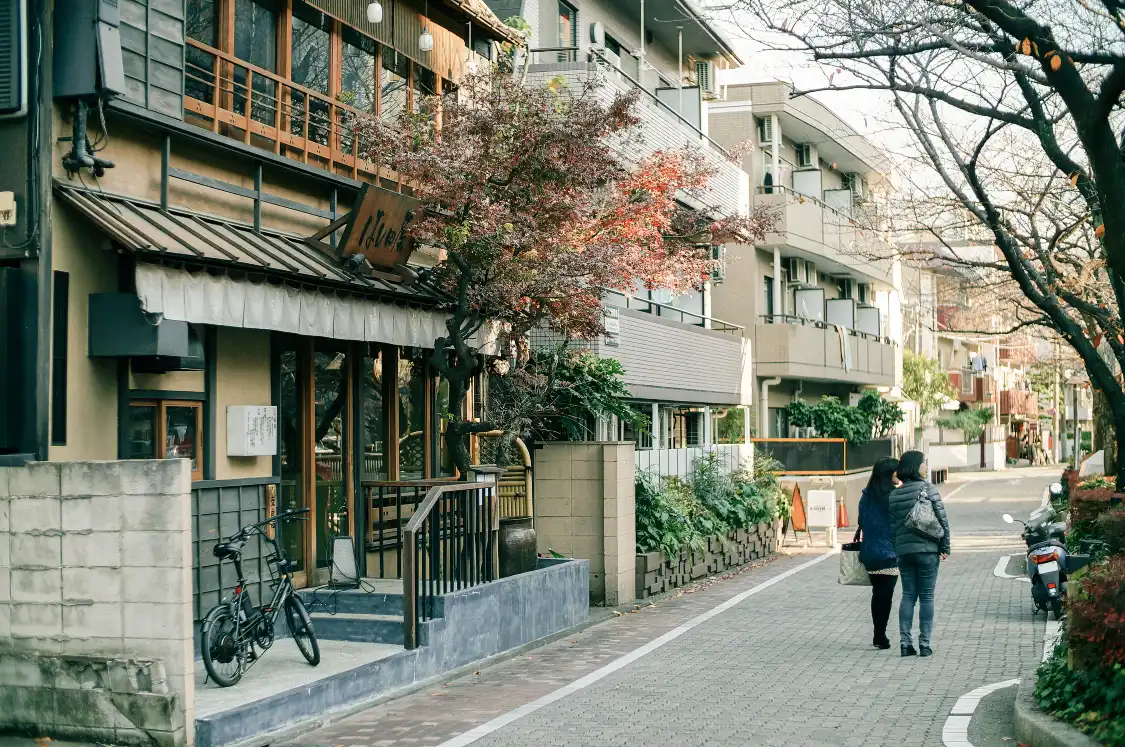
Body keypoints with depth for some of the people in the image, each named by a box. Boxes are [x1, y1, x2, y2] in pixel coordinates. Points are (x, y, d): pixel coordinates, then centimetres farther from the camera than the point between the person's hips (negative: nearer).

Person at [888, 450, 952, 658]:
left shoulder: (894, 495, 5)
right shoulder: (928, 489, -6)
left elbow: (892, 525, 4)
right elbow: (942, 519, -8)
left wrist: (896, 551, 9)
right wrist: (945, 548, 0)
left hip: (903, 551, 4)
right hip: (927, 550, -4)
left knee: (908, 596, 10)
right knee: (926, 597, 3)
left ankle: (905, 643, 5)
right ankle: (924, 644, 3)